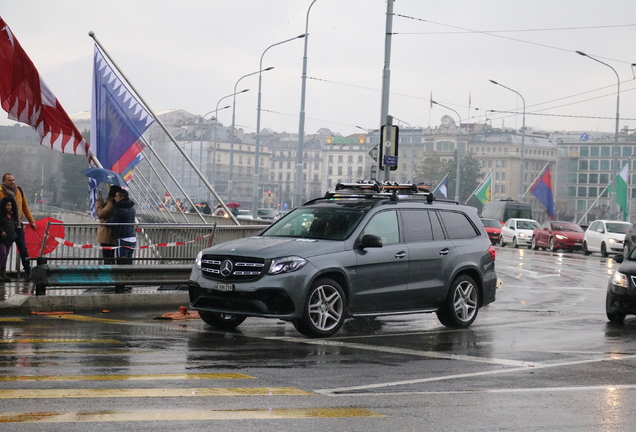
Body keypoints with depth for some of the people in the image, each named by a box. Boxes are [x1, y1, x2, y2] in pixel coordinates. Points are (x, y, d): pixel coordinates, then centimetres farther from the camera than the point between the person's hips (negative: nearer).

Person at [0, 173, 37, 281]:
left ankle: (28, 271, 7)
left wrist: (31, 221, 14)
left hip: (18, 225, 4)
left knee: (23, 249, 3)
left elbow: (25, 207, 16)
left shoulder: (19, 191, 7)